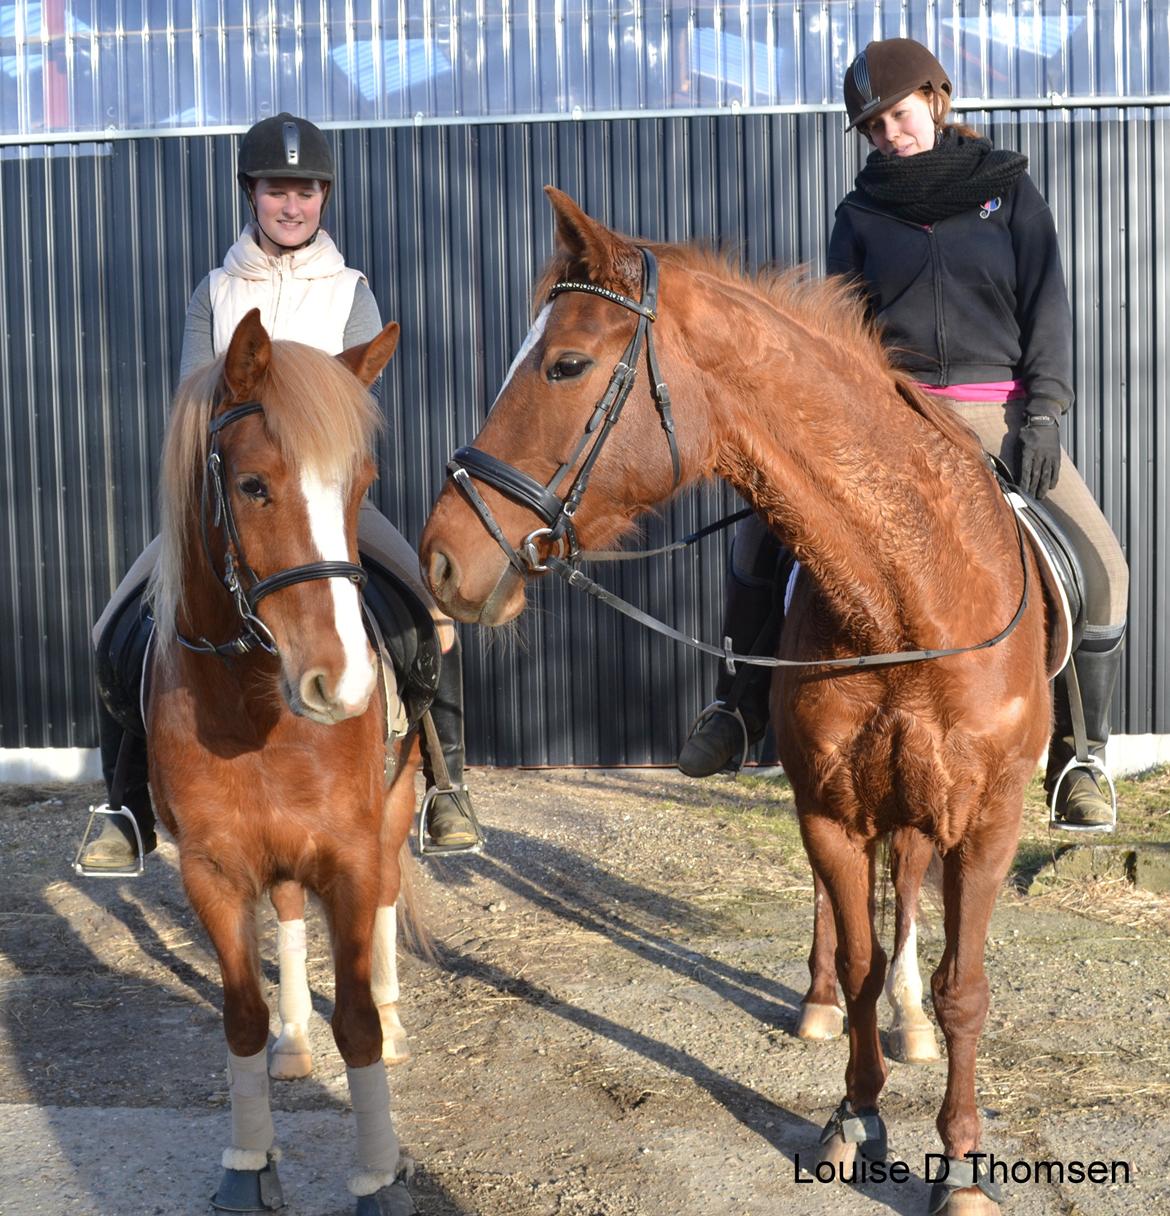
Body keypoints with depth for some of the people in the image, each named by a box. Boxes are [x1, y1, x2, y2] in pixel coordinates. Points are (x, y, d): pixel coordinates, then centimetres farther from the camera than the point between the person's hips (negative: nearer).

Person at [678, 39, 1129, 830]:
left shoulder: (1009, 188, 6)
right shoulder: (863, 213, 8)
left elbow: (1048, 305, -1)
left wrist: (1044, 414, -13)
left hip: (997, 413, -1)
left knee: (1101, 567, -16)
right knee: (763, 533, -13)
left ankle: (1080, 757, 1)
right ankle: (741, 704, 6)